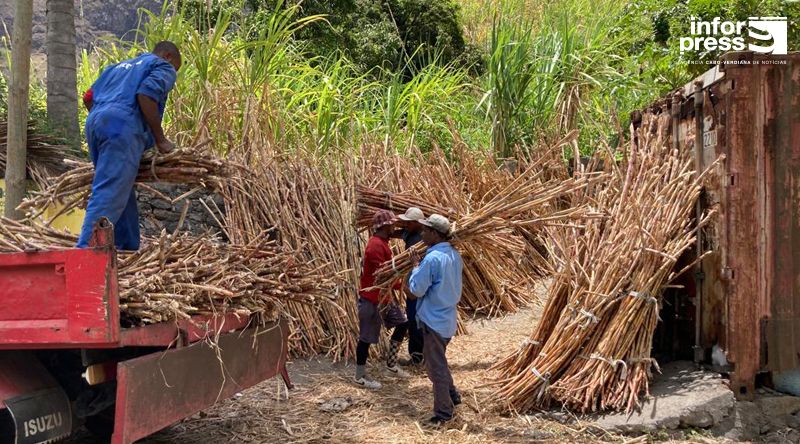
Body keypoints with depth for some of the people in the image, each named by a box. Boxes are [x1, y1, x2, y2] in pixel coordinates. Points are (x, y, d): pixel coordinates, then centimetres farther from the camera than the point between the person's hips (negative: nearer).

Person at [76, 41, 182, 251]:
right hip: (122, 126, -8)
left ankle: (128, 247, 15)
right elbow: (146, 94, -8)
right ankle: (86, 248, -26)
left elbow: (88, 97, 25)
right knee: (109, 194, -15)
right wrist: (160, 139, -2)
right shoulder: (164, 68, 13)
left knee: (124, 194, 14)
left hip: (94, 123, 8)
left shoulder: (120, 66, 35)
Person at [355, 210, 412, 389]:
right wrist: (403, 285, -20)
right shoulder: (376, 246, -24)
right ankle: (360, 376, 14)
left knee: (402, 322, 16)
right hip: (371, 299, -10)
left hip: (382, 296, 10)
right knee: (367, 337, 1)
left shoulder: (381, 243, 9)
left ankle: (391, 363, 26)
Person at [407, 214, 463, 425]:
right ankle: (452, 396, 35)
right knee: (439, 361, 26)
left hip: (433, 320, -9)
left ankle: (443, 412, 12)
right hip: (448, 318, 9)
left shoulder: (432, 258, -23)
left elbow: (416, 290, -18)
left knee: (436, 366, 3)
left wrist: (415, 271, -2)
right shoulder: (455, 255, 4)